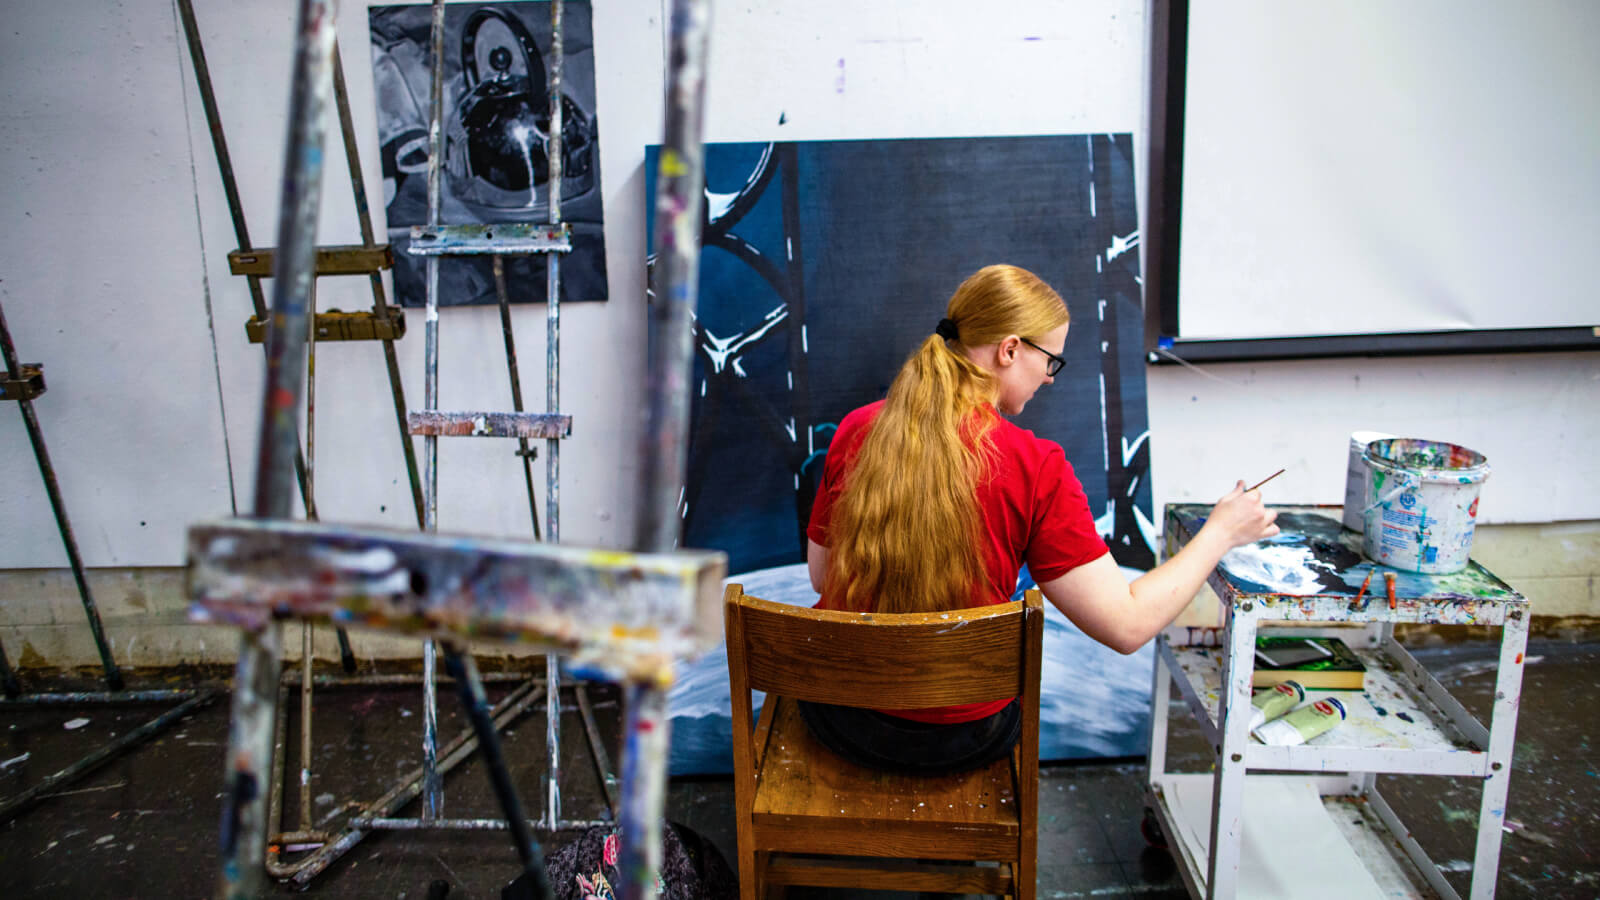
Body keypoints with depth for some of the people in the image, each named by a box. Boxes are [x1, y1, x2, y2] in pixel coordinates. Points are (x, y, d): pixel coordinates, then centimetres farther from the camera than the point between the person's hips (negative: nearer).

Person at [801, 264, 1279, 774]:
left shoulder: (857, 430, -9)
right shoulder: (1036, 468, -19)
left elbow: (821, 575, 1)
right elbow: (1127, 625, -17)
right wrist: (1220, 533, -3)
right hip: (961, 740, -2)